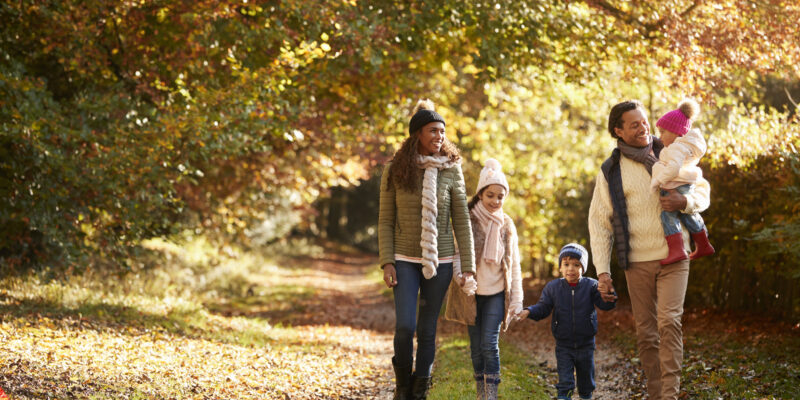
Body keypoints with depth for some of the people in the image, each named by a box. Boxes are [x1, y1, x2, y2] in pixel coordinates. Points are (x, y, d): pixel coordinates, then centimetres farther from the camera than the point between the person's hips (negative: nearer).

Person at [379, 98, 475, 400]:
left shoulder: (451, 171, 0)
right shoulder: (395, 171, -1)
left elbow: (462, 222, 0)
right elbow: (385, 220, 3)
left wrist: (468, 268, -4)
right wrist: (387, 262, -6)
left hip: (440, 261, 1)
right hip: (405, 260, -1)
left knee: (427, 330, 4)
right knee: (404, 325, -12)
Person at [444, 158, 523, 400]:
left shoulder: (507, 226, 5)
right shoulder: (467, 221, -4)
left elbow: (514, 265, 9)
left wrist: (516, 299, 5)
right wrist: (461, 277, -29)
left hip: (496, 292, 0)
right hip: (471, 292, 0)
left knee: (489, 344, -10)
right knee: (476, 346, 6)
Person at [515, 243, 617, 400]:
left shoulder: (591, 286, -7)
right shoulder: (553, 287, -4)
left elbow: (603, 304, -16)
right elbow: (543, 308, -2)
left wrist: (610, 300, -39)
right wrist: (528, 312, -22)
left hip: (585, 345, 0)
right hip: (563, 346, 0)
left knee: (586, 382, 14)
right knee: (565, 382, -3)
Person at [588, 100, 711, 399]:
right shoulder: (610, 171, 3)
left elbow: (703, 189, 12)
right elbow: (599, 222, 4)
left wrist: (686, 202, -13)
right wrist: (602, 271, -4)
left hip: (673, 257, -1)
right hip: (637, 262, 1)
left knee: (669, 321, -16)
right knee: (646, 332, 4)